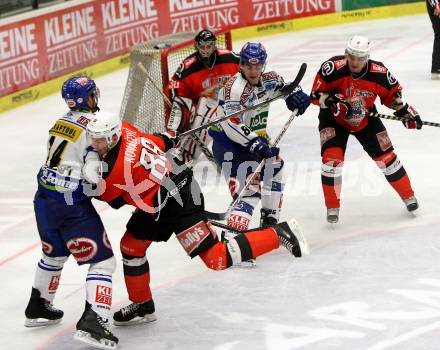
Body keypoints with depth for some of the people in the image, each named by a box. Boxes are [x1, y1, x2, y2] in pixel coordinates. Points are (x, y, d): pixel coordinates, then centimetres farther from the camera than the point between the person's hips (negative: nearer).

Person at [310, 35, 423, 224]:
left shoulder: (379, 74, -23)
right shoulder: (332, 68, -30)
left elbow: (392, 93, -3)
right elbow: (316, 94, -21)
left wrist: (405, 111, -11)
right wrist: (331, 102, -37)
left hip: (365, 120, 2)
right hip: (333, 119, -2)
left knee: (385, 156, 3)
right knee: (332, 158, -18)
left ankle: (408, 196, 23)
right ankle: (332, 207, -3)